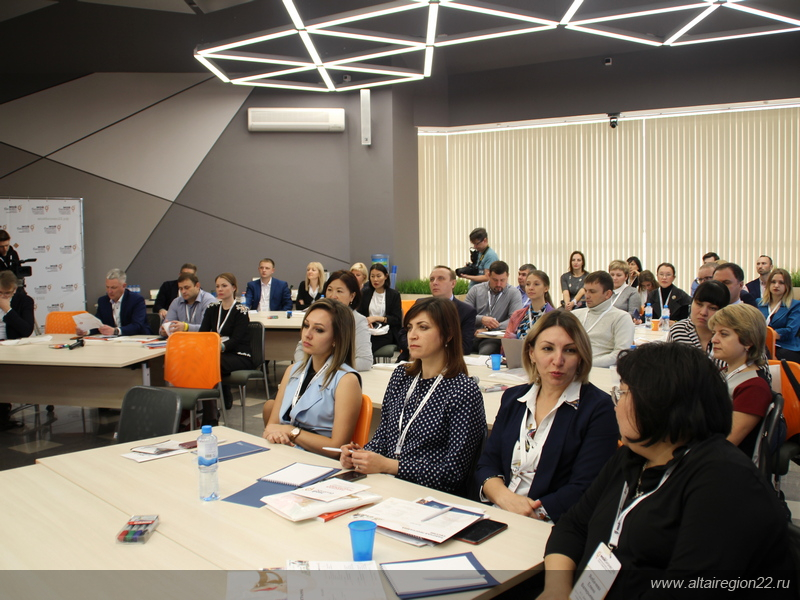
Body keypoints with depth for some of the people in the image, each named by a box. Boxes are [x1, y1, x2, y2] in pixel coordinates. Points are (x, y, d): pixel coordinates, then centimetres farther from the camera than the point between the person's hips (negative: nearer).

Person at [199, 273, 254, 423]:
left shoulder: (241, 310, -4)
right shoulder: (212, 308, 13)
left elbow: (236, 339, -16)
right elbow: (202, 332, 2)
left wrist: (220, 347, -35)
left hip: (240, 357, -5)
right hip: (220, 355, 5)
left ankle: (209, 419, -27)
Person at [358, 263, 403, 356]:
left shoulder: (394, 294, 6)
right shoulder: (366, 293, 17)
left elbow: (397, 320, 1)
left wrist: (377, 318, -11)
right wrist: (365, 321, -9)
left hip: (385, 334, -3)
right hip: (368, 331, 3)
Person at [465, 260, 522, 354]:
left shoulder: (513, 293, 5)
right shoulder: (476, 290, 11)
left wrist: (488, 329, -15)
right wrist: (481, 319, -15)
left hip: (495, 337, -1)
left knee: (485, 351, -37)